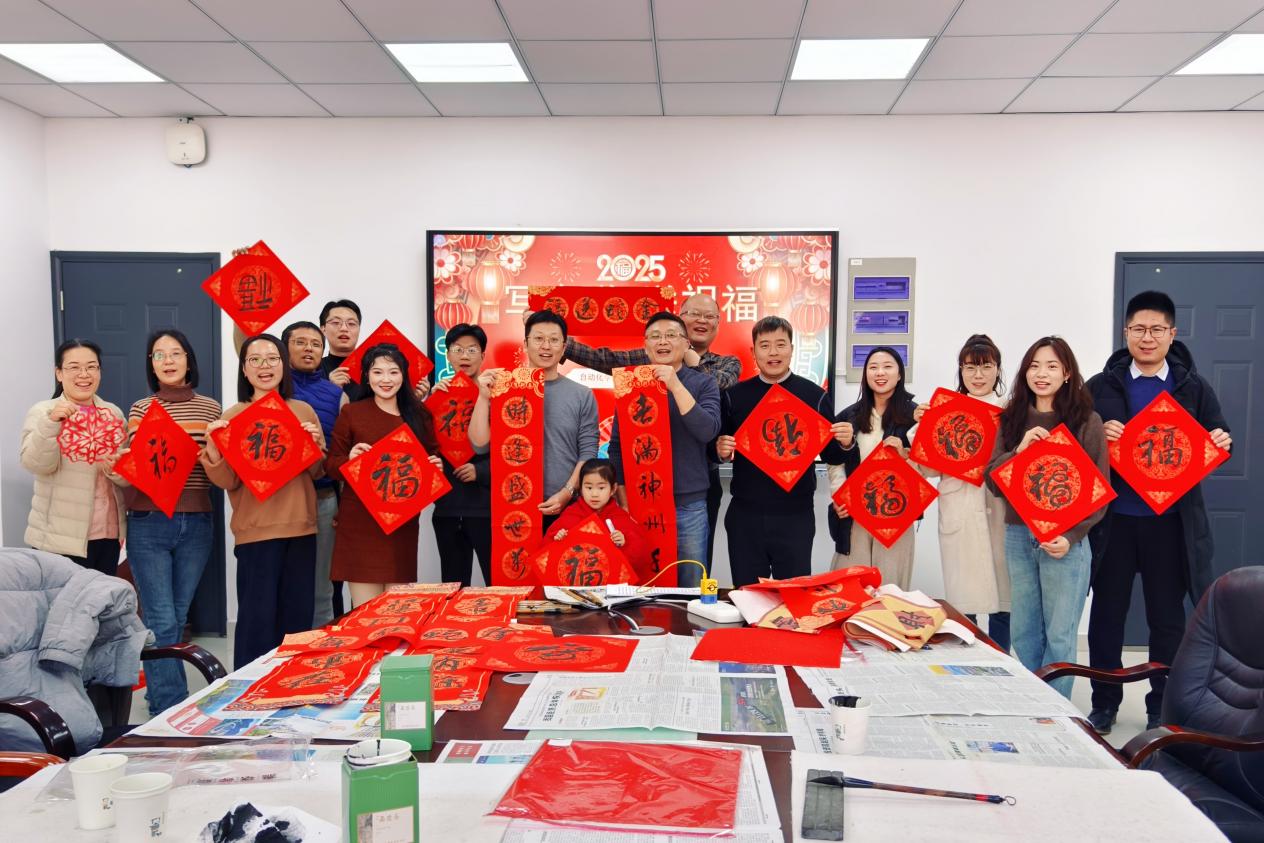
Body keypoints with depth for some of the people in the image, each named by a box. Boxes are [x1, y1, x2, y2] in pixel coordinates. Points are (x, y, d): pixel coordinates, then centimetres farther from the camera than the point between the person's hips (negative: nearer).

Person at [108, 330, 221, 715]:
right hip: (149, 524, -2)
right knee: (161, 620, -4)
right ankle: (173, 707, 3)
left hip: (196, 524, 2)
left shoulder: (211, 408, 6)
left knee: (179, 616, 12)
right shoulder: (140, 409, 4)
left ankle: (159, 694, 30)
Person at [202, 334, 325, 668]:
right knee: (257, 618, -2)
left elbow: (318, 472, 11)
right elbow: (228, 481, -5)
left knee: (298, 616, 10)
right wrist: (213, 449, -22)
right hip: (256, 529, -3)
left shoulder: (304, 411, 9)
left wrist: (315, 446, -9)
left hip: (301, 526, 4)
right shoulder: (233, 416, 0)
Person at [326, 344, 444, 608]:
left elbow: (431, 457, 15)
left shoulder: (419, 414, 8)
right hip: (359, 522, -2)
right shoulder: (351, 413, 0)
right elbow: (331, 464, 2)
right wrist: (349, 459, -19)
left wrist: (436, 466, -7)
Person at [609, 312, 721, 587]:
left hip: (688, 504, -1)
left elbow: (708, 431, -14)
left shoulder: (704, 383, 2)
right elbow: (616, 445, 7)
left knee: (691, 588, 6)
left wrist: (676, 386, -20)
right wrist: (623, 499, 1)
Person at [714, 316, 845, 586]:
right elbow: (717, 450, 9)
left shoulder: (815, 395, 0)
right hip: (744, 515, 1)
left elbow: (831, 456, 5)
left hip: (795, 515, -1)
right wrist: (721, 451, -13)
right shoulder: (733, 396, 3)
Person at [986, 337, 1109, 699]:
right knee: (1022, 632, 11)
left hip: (1065, 540, -4)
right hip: (1017, 536, 4)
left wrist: (1071, 536, -13)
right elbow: (993, 481, 5)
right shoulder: (1012, 419, 9)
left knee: (1058, 635, 2)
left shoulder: (1087, 421, -2)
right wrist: (1019, 449, -12)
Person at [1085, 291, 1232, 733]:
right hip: (1113, 518, 0)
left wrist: (1221, 443, -15)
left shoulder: (1194, 388, 5)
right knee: (1106, 613, 8)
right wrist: (1097, 436, -19)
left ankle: (1162, 708, 26)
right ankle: (1104, 703, 23)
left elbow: (1217, 437, 8)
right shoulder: (1101, 386, 3)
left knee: (1168, 617, 10)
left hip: (1171, 520, 0)